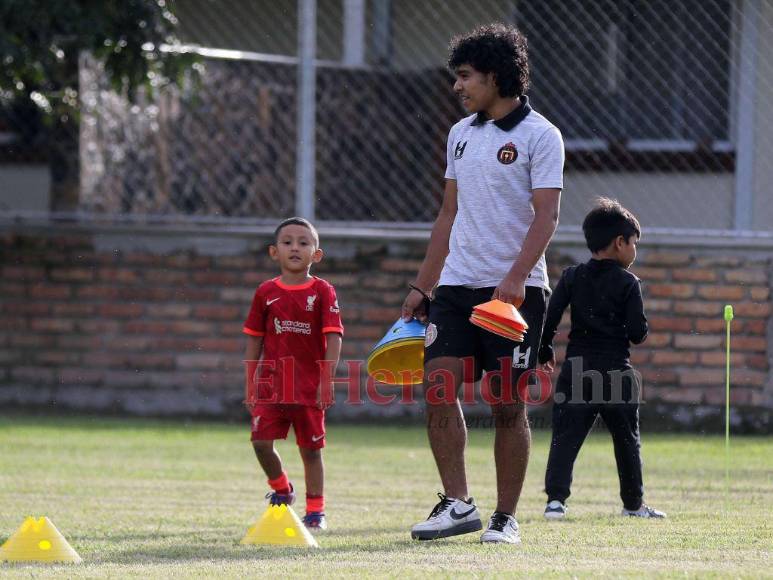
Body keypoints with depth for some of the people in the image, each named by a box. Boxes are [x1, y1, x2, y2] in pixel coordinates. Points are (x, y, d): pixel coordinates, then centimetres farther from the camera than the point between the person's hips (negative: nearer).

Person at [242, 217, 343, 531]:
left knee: (311, 449, 4)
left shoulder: (323, 292, -2)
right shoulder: (266, 292, 5)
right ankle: (281, 488, 20)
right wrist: (250, 385, 7)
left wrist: (327, 380, -16)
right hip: (270, 384, 2)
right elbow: (254, 340, 10)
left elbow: (333, 337, -7)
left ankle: (315, 511, 14)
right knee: (261, 442, -7)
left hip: (309, 385, -2)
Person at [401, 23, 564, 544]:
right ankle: (457, 504, 1)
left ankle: (506, 518, 4)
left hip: (516, 291, -6)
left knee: (508, 404, -3)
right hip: (457, 286, 6)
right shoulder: (461, 134, 14)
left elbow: (546, 216, -13)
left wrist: (514, 278, -26)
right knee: (438, 388, -6)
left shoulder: (539, 135, -6)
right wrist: (423, 286, 17)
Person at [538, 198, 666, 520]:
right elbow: (638, 332, -8)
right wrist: (638, 330, 15)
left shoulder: (572, 277, 5)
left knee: (565, 436, -1)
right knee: (627, 439, 12)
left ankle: (556, 498, -16)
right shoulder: (628, 283, -4)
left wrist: (544, 353, 10)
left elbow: (550, 316, -2)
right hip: (616, 370, -2)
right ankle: (633, 502, 20)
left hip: (577, 367, 2)